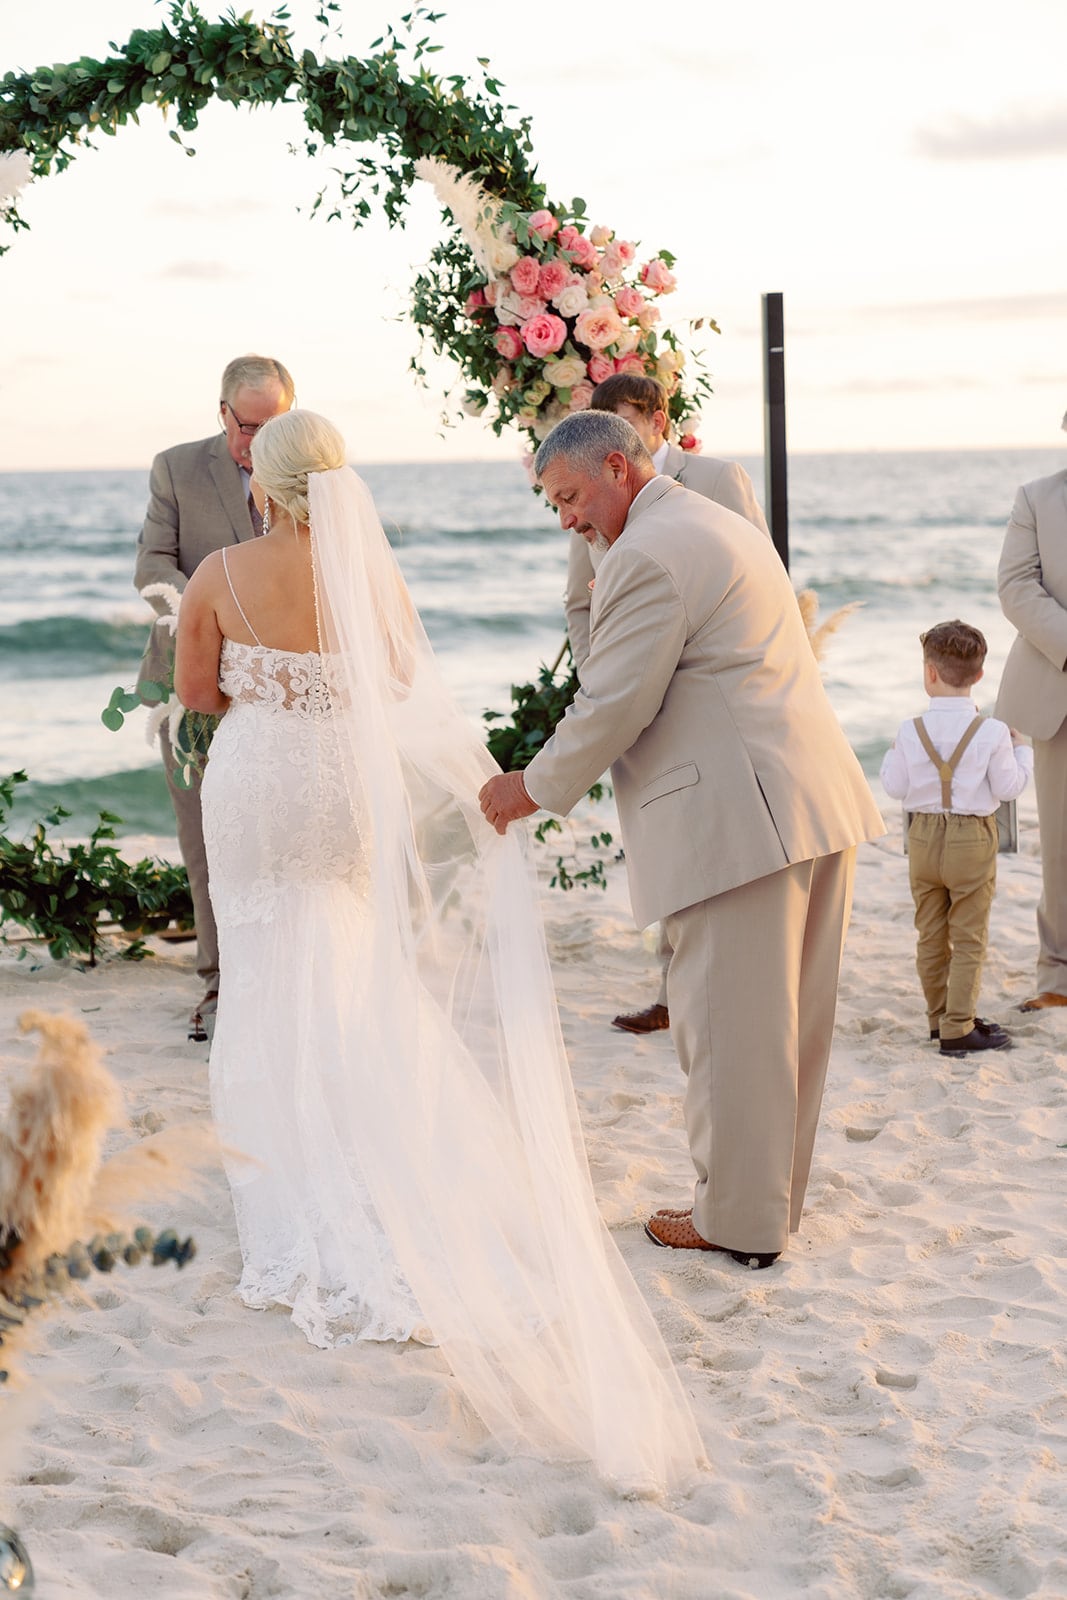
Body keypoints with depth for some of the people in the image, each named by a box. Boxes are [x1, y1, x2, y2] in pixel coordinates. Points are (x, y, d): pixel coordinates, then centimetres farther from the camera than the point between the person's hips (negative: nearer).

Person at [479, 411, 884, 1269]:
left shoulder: (647, 557, -12)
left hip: (742, 819, -10)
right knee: (790, 1019, 15)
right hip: (818, 807, 10)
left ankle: (738, 1221, 10)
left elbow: (612, 707, -14)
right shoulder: (726, 526, 21)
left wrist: (534, 789, -1)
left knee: (728, 1024, 0)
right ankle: (776, 1193, 26)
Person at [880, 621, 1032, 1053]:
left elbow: (896, 787, -2)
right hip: (972, 842, -3)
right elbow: (1009, 787, -7)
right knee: (968, 938, 3)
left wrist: (893, 754, 16)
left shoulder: (910, 731, -8)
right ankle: (958, 1027, 2)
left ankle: (939, 1016, 24)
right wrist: (1020, 750, 9)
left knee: (931, 936, 15)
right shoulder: (991, 732, -14)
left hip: (924, 839, 3)